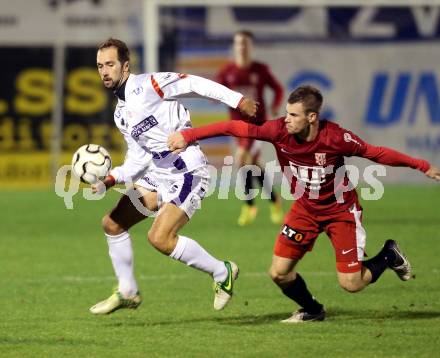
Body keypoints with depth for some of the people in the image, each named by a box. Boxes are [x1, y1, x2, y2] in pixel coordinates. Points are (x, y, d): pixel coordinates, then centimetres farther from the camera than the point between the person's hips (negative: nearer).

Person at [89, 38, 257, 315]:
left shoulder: (147, 85, -12)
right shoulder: (121, 114, 14)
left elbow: (194, 84, -14)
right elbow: (138, 159, 14)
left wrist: (237, 100, -19)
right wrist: (108, 181, -1)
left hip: (188, 174, -9)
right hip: (158, 175, 9)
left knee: (159, 238, -20)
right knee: (112, 224, 8)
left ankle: (222, 272, -2)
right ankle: (127, 292, 20)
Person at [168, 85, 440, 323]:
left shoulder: (335, 138, -29)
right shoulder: (280, 131, -22)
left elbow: (376, 153, -15)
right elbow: (235, 127, -19)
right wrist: (188, 136, -21)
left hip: (341, 209, -4)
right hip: (305, 208, 4)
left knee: (351, 283, -8)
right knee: (279, 273, -4)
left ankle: (389, 256, 24)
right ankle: (311, 310, 27)